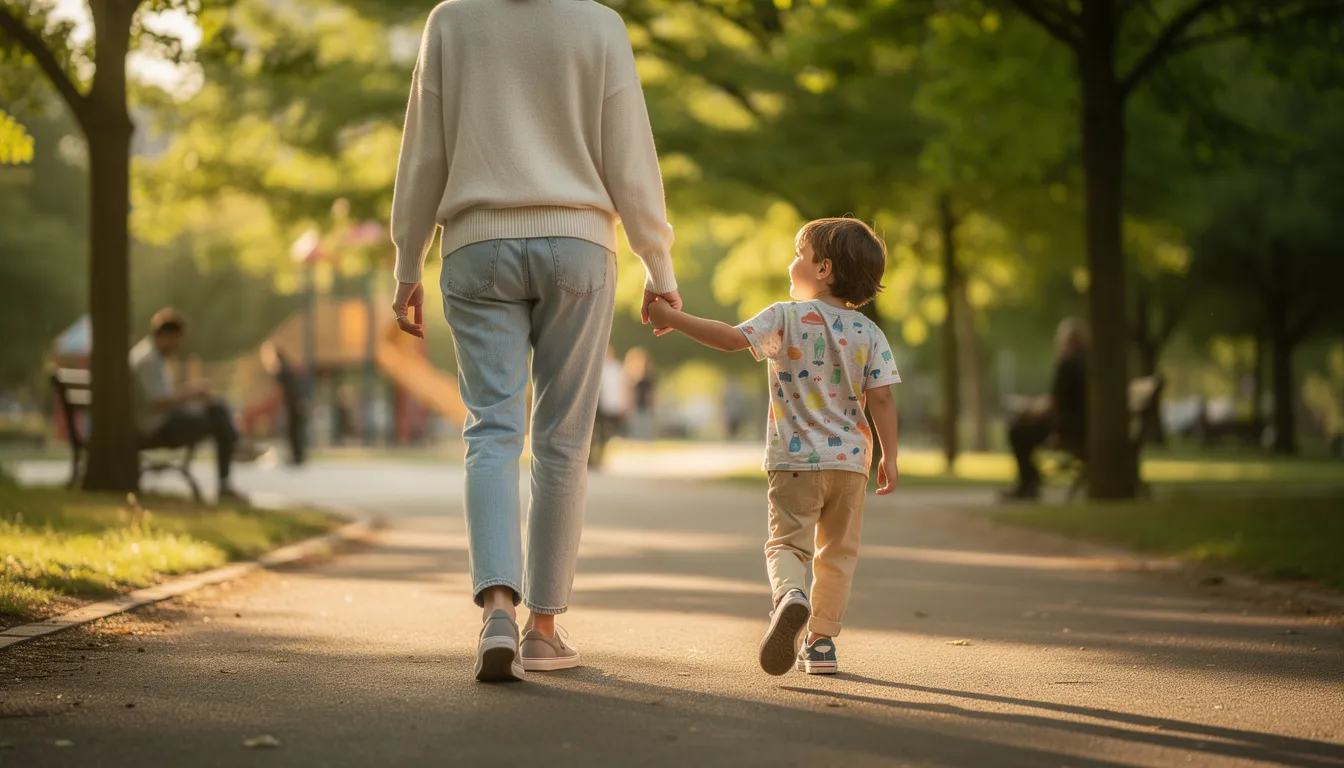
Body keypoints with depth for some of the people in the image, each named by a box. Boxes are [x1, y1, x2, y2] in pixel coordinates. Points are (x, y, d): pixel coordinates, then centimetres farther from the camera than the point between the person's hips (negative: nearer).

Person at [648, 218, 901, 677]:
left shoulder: (786, 318, -5)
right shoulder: (868, 333, 3)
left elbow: (733, 338, -16)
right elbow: (881, 398, -1)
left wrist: (674, 319, -9)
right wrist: (889, 458, 5)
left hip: (795, 459, -3)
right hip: (850, 460, 3)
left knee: (787, 541, 1)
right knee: (837, 552, 14)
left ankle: (790, 595, -32)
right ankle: (822, 642, 15)